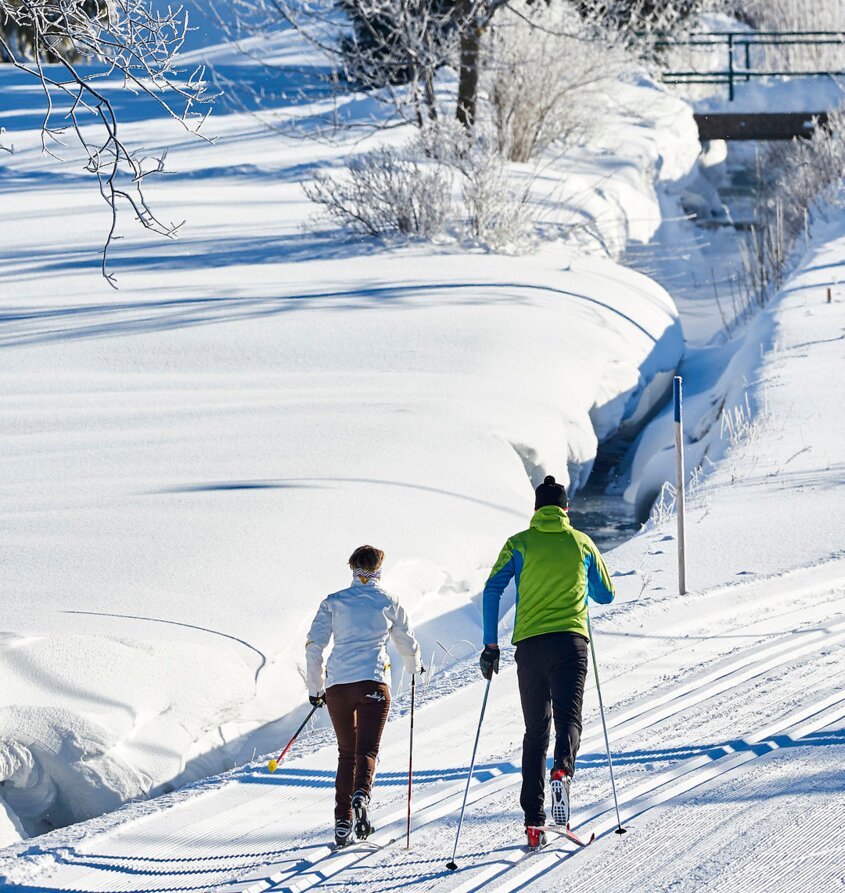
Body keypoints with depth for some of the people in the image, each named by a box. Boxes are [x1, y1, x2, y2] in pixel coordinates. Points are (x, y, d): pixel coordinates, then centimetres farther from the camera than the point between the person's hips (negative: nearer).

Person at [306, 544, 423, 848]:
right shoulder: (389, 603, 8)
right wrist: (415, 668, 41)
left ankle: (342, 820, 3)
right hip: (373, 684, -2)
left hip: (338, 686, 2)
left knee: (346, 753, 14)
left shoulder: (333, 602, 8)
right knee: (367, 749, -2)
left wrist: (315, 688, 14)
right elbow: (407, 645, 19)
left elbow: (314, 646, 4)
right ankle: (361, 795, -34)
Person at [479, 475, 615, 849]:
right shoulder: (582, 543, 10)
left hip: (530, 642, 1)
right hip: (571, 639, -1)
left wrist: (490, 645, 3)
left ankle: (534, 819, 3)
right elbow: (605, 594, 20)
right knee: (568, 716, -7)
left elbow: (492, 590, -2)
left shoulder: (519, 544, 7)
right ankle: (563, 769, -41)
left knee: (535, 730, 8)